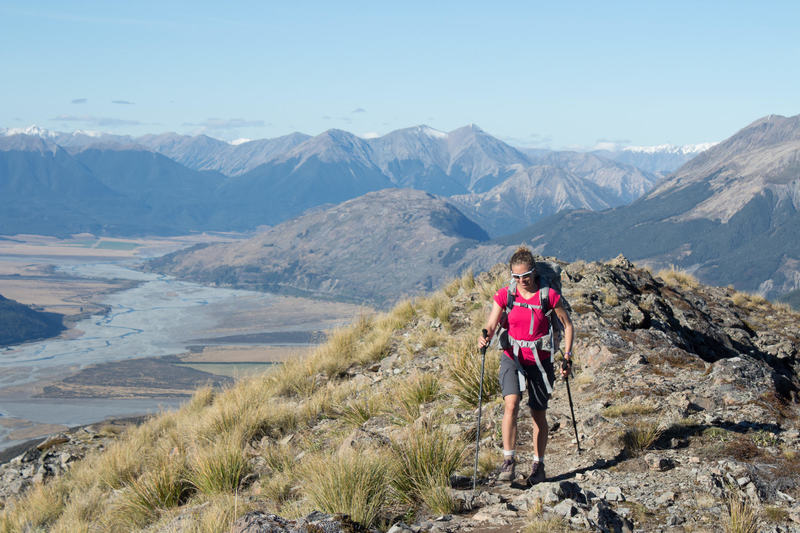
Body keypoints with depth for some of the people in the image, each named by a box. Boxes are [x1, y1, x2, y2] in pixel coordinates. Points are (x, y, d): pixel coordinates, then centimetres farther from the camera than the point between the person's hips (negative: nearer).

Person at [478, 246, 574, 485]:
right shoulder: (505, 295, -4)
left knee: (539, 414, 7)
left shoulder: (548, 295, -8)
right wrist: (485, 338, -27)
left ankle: (538, 465, 23)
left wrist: (567, 355, -2)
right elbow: (491, 325, -4)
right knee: (511, 404, -22)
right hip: (513, 357, 0)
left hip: (540, 360, 0)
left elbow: (567, 324, 3)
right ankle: (509, 460, -18)